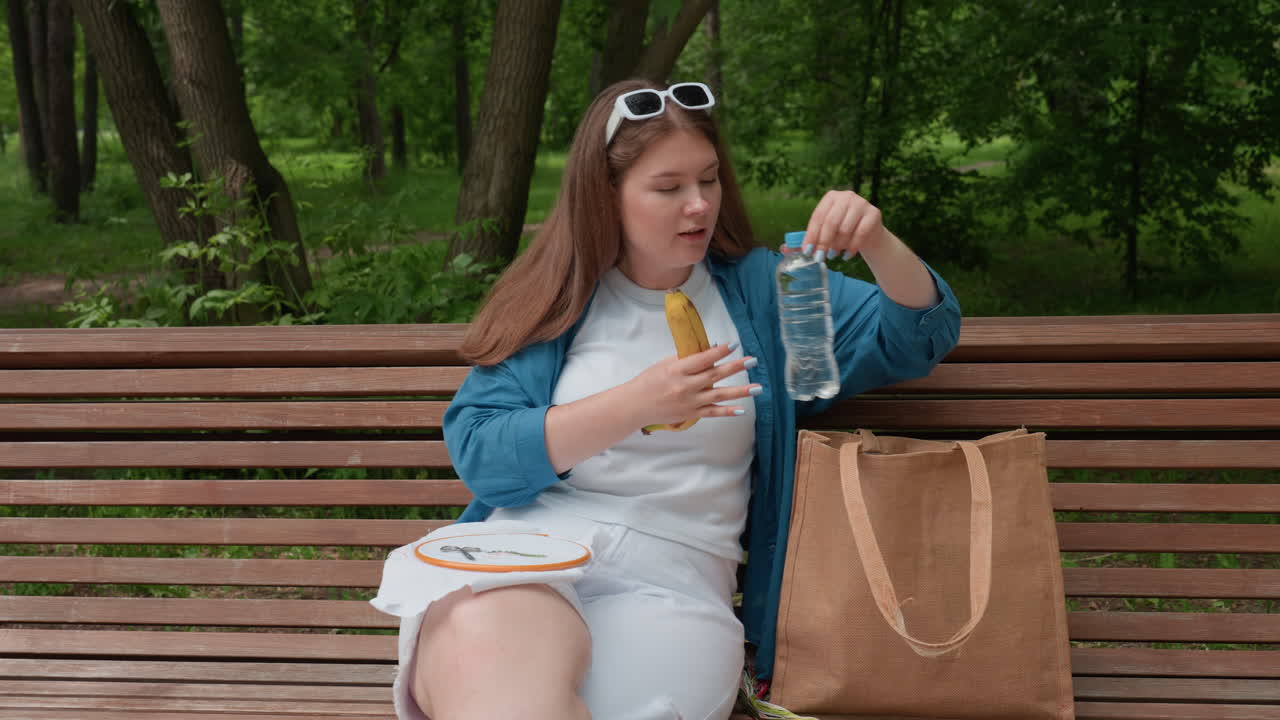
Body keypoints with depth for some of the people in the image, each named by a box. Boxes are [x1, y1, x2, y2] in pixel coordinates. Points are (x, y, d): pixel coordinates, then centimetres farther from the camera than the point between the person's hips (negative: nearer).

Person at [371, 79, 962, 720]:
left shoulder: (757, 288, 15)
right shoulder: (553, 299, 10)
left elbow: (923, 336, 12)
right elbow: (477, 451, -2)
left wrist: (877, 243, -9)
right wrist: (637, 405, -14)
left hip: (671, 574, 2)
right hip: (526, 543, -1)